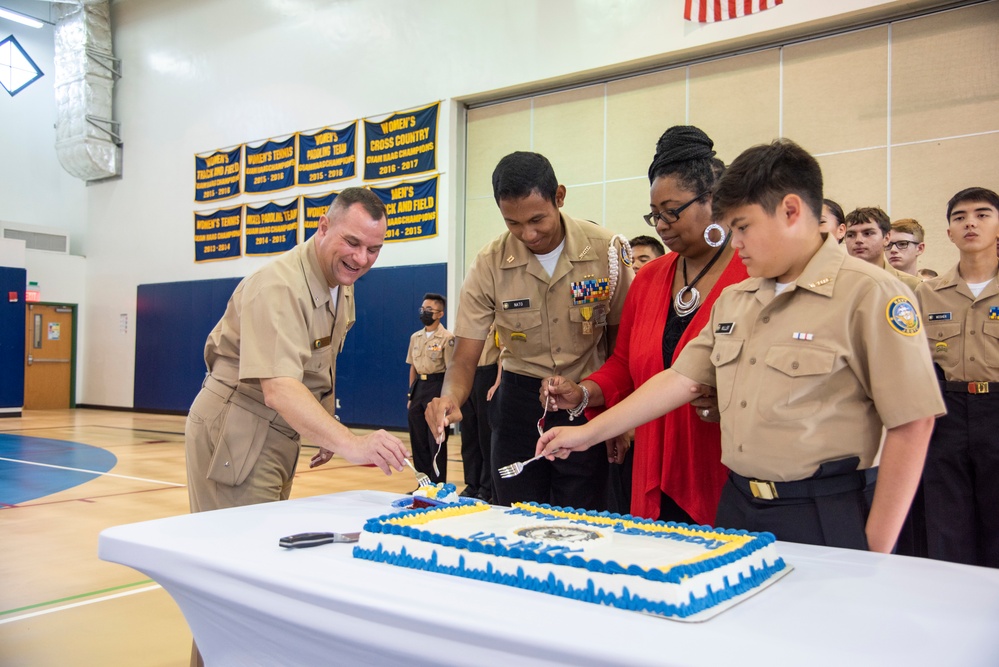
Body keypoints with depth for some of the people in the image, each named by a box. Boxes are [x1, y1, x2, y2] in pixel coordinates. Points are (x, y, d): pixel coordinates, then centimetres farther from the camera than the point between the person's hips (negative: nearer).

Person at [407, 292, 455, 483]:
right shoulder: (415, 337, 11)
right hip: (418, 387, 6)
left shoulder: (447, 338, -8)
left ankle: (438, 485, 7)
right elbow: (413, 367, 15)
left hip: (437, 386, -6)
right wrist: (411, 394, 13)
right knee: (418, 439, 10)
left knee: (436, 440, -2)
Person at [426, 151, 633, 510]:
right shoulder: (489, 265, -11)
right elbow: (465, 359, -9)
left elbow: (621, 340, 1)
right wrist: (450, 398, -30)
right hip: (521, 399, 1)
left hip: (589, 401, -1)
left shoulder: (607, 249, -12)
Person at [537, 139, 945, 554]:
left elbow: (912, 424, -14)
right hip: (738, 509, 6)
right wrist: (588, 434, 6)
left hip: (824, 520, -6)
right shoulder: (732, 301, 12)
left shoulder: (868, 293, -12)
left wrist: (874, 554, -13)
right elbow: (682, 379, 10)